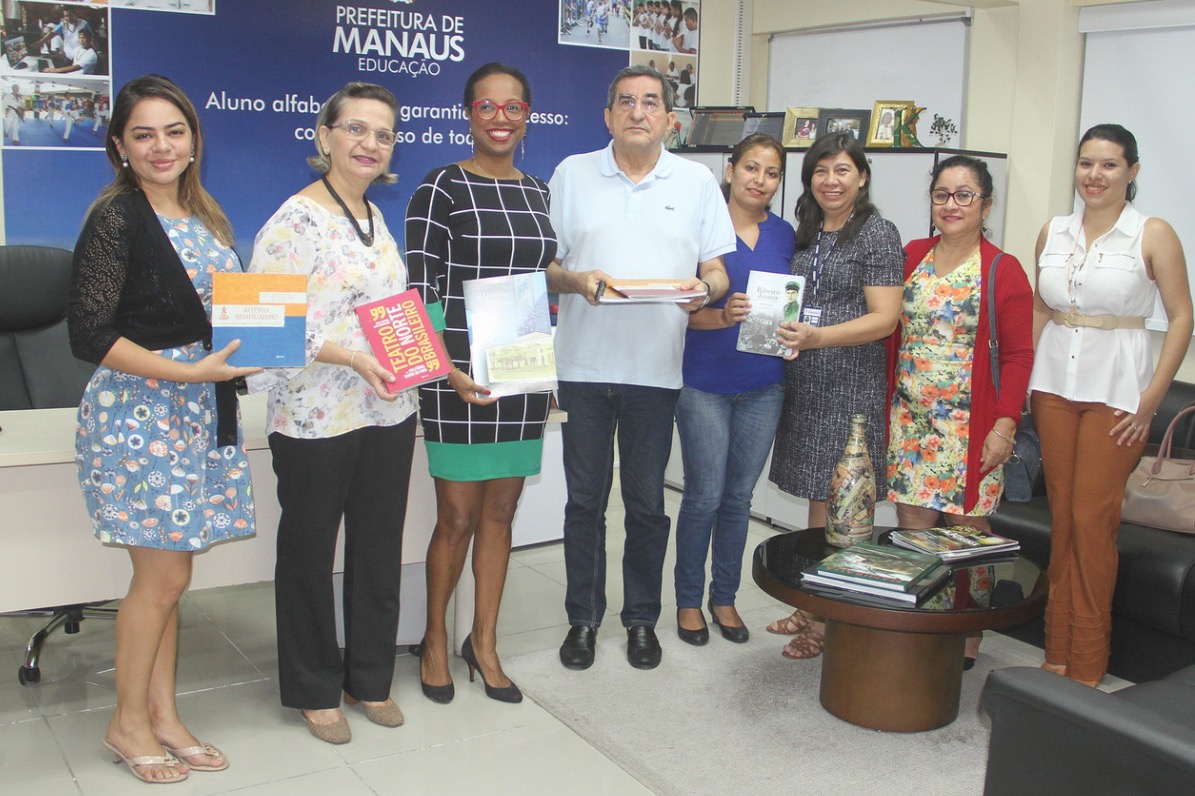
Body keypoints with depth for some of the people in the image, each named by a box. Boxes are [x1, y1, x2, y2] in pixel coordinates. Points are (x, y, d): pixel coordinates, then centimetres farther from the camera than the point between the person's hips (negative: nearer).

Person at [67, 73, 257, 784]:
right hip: (139, 413, -7)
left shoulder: (203, 214, 12)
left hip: (199, 413, 7)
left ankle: (162, 714, 25)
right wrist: (189, 371, -21)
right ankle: (129, 722, 18)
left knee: (170, 576, 13)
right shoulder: (116, 218, -11)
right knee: (163, 576, -1)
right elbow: (90, 336, -16)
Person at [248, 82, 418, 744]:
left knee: (379, 549, 14)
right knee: (310, 552, 9)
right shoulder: (296, 220, -13)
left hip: (388, 412, 7)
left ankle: (370, 678, 31)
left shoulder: (374, 216, 11)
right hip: (316, 417, -7)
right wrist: (349, 357, -26)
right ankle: (313, 690, 25)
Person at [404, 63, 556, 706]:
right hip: (460, 376, -5)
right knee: (458, 517, 2)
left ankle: (484, 643, 26)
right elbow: (419, 292, -9)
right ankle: (435, 640, 24)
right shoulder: (441, 188, -6)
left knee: (500, 513, 12)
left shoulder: (538, 193, 11)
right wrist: (448, 371, -19)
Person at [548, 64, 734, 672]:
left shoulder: (697, 182, 8)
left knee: (647, 502, 8)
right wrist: (575, 281, -14)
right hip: (583, 364, 0)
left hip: (656, 366, 0)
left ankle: (642, 617, 24)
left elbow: (716, 270, 7)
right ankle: (583, 617, 22)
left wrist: (705, 288, -16)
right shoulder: (572, 174, 7)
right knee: (585, 499, 7)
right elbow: (543, 263, 6)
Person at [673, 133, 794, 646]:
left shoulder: (783, 234, 8)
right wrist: (723, 317, -27)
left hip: (763, 384, 4)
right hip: (706, 381, -4)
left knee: (739, 496, 12)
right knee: (704, 496, -1)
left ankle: (724, 597, 27)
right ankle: (689, 600, 18)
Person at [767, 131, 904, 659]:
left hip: (850, 385, -6)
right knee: (817, 500, 12)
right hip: (803, 381, 6)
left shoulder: (877, 234, -6)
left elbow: (884, 318, -12)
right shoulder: (805, 234, 15)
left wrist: (818, 337, -25)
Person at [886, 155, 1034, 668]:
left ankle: (967, 642, 13)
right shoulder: (910, 258, 9)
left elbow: (1018, 356, -5)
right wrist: (885, 409, 9)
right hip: (910, 420, 4)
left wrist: (1005, 424, -13)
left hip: (970, 427, -3)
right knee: (912, 527, 5)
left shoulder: (1003, 271, -3)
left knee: (966, 530, 1)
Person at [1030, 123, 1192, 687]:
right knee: (1061, 515, 8)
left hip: (1115, 389, -4)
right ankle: (1058, 651, 18)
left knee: (1093, 519, -4)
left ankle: (1086, 666, 9)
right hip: (1054, 383, 4)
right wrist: (1021, 377, 10)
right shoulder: (1053, 233, 8)